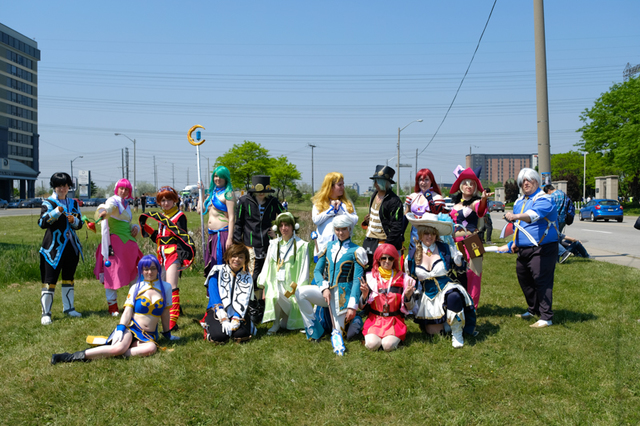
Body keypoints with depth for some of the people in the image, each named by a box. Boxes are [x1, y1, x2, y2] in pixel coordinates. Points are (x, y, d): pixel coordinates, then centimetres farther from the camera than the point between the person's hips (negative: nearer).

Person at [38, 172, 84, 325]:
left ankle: (68, 308, 25)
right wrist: (56, 212, -29)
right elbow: (41, 223, -17)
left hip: (71, 246, 5)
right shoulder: (48, 203, -4)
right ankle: (46, 313, -1)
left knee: (69, 277, 14)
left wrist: (74, 220, -10)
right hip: (54, 247, -5)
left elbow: (79, 224, 11)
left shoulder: (73, 203, 11)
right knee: (50, 279, -5)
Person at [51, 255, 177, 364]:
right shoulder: (136, 288, 6)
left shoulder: (166, 287, 8)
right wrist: (120, 328, -20)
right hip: (131, 328, -1)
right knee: (118, 347, -36)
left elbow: (165, 312, 15)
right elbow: (128, 311, -4)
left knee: (151, 348, -38)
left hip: (149, 335, 1)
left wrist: (167, 334, 21)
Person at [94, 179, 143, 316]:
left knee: (133, 273, 13)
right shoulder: (113, 201, -6)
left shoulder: (127, 204, 18)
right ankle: (112, 306, 6)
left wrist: (135, 227, 7)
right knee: (113, 273, -3)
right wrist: (103, 211, -55)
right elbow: (108, 207, -31)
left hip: (128, 242, 8)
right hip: (115, 242, -8)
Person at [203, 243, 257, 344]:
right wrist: (223, 319, -22)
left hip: (237, 313, 2)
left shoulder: (247, 278, 6)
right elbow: (214, 296, -10)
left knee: (241, 335, -29)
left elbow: (243, 301, -4)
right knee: (219, 336, -30)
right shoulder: (217, 271, -2)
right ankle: (209, 327, 5)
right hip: (217, 311, -2)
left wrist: (235, 320, -22)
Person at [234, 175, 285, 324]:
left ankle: (265, 309, 20)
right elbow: (238, 224, 5)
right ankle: (253, 311, 7)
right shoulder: (244, 201, -1)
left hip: (270, 247, 2)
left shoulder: (273, 202, 4)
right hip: (251, 246, -2)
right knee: (252, 279, -5)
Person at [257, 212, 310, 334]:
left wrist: (299, 289, -12)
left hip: (291, 286, -3)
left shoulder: (301, 245, 0)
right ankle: (276, 323, -7)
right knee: (273, 296, -29)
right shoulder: (273, 244, 14)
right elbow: (267, 265, 14)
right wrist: (262, 283, 5)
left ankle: (284, 321, 6)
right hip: (275, 284, 3)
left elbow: (304, 270, -4)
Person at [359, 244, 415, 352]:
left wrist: (408, 296, -17)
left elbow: (409, 308, 3)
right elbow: (362, 307, 3)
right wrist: (364, 295, -17)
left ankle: (395, 337, 5)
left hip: (394, 321, 0)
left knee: (388, 345, -27)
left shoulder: (403, 279, 3)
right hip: (374, 319, 0)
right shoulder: (370, 277, 3)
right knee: (372, 344, -27)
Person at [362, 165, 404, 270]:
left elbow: (396, 227, -18)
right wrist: (368, 219, 10)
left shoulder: (394, 201, -16)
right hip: (369, 242, 9)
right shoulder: (375, 195, 10)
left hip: (382, 243, -8)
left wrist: (387, 245, -20)